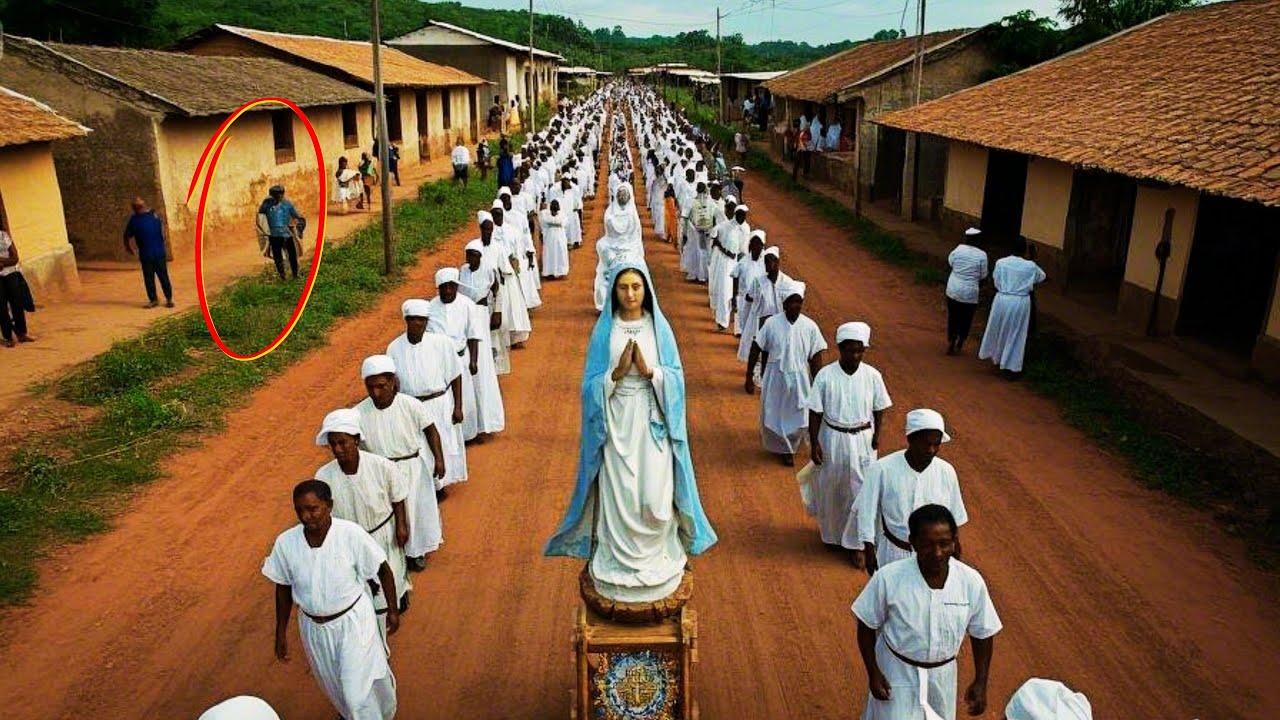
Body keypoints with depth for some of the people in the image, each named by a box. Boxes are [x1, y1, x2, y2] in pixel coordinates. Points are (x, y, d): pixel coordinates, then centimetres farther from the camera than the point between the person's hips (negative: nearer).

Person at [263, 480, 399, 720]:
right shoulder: (285, 543, -16)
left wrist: (393, 610, -2)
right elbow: (283, 589, 0)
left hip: (353, 621, -3)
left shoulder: (352, 534, -25)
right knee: (336, 689, 25)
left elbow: (383, 571, -10)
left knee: (359, 691, 1)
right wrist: (280, 634, 7)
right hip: (314, 627, 4)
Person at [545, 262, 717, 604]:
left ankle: (656, 556, 21)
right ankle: (619, 561, 19)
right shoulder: (604, 330, -1)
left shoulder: (659, 328, 1)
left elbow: (676, 377, 0)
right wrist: (618, 371, -18)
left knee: (655, 496, -3)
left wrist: (649, 371, -16)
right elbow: (592, 382, -2)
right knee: (619, 495, 1)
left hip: (652, 421, 0)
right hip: (616, 421, 0)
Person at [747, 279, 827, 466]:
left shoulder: (810, 327, -10)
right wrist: (749, 377, -3)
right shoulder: (771, 324, -13)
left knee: (798, 419, 10)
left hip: (800, 380, 1)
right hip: (775, 378, -1)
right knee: (774, 416, 11)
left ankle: (789, 447, 38)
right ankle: (783, 449, 37)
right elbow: (756, 350, -5)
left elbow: (816, 358, -4)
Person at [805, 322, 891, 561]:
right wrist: (814, 443, -8)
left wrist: (876, 437, -1)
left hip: (862, 442, 1)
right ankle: (831, 534, 38)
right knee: (830, 490, 15)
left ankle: (857, 544, 18)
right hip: (832, 440, 0)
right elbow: (815, 412, -8)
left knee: (860, 492, 5)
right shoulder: (825, 376, -13)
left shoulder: (872, 376, -9)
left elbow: (879, 409, 2)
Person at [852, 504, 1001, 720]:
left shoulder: (972, 582, -20)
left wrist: (980, 683, -1)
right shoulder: (888, 579, -27)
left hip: (942, 676, 3)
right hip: (897, 673, -3)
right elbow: (867, 626, -11)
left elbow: (982, 634, -4)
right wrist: (873, 673, -11)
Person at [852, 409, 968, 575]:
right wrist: (869, 553, -7)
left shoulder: (946, 472, -10)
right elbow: (867, 513, -10)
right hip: (894, 554, -2)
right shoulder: (881, 469, -20)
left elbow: (953, 518, 4)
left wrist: (955, 551, 13)